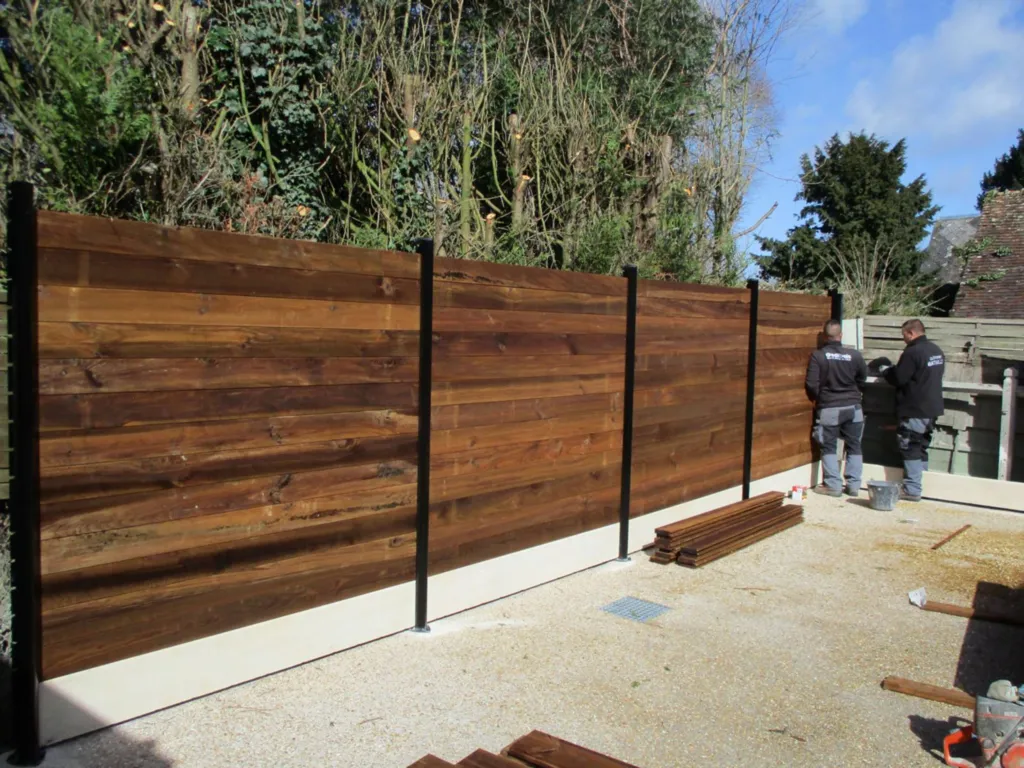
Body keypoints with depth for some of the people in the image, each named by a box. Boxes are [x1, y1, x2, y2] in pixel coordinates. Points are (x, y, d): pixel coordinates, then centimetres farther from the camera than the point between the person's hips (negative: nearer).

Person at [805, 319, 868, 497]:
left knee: (829, 447, 7)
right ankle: (854, 485, 16)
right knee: (854, 447, 13)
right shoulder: (855, 355, -3)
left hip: (828, 408, -3)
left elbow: (811, 384, -13)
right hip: (853, 407, 3)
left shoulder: (817, 356, -12)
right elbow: (863, 381, 9)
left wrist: (816, 399, 7)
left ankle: (833, 485, 6)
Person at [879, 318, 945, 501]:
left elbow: (898, 379, -18)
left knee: (910, 449, -4)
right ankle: (921, 485, 24)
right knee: (922, 448, 17)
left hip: (914, 411, -9)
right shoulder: (937, 351, 11)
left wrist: (885, 370, 3)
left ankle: (912, 490, -4)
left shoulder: (912, 352, -18)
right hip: (932, 409, 9)